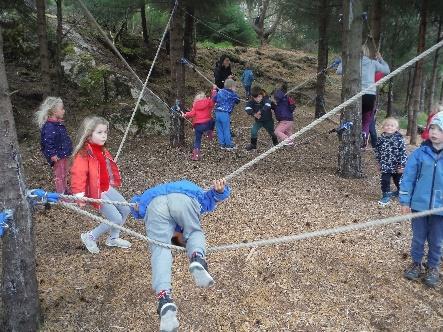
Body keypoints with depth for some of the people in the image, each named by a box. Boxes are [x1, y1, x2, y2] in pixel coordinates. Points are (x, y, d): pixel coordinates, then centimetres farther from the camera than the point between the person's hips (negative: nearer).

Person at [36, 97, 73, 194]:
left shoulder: (59, 123, 6)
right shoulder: (49, 126, -26)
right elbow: (47, 142, -29)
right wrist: (52, 155, -26)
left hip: (63, 154, 10)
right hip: (58, 157, -10)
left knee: (64, 174, 22)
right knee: (59, 176, 3)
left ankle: (65, 191, 38)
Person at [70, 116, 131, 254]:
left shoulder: (102, 151, 6)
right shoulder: (83, 154, -22)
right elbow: (78, 174, -32)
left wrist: (112, 183, 27)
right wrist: (79, 194, -42)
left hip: (108, 188, 9)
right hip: (96, 192, -9)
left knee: (126, 210, 13)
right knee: (116, 219, -11)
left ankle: (113, 238, 31)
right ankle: (90, 237, 10)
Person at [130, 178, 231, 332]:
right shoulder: (196, 193, 42)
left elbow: (136, 201, 41)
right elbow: (214, 196, 25)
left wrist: (137, 209, 21)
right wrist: (220, 190, 3)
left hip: (153, 203, 1)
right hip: (184, 198, -1)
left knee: (160, 250, -5)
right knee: (194, 232, 19)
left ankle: (165, 300, -28)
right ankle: (197, 259, -15)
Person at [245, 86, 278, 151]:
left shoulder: (265, 100, -25)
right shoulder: (251, 102, -18)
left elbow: (267, 106, -45)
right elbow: (247, 108, -32)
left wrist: (260, 111, -57)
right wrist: (254, 114, -46)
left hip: (268, 120, -2)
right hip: (258, 121, 2)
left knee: (271, 132, 11)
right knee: (253, 131, -15)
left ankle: (276, 143, 38)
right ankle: (253, 144, 4)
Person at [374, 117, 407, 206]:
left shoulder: (399, 139, -16)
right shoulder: (381, 139, -2)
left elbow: (403, 152, -15)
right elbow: (377, 150, 10)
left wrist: (402, 165, -16)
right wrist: (379, 162, 13)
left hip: (397, 166, -3)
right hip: (385, 166, 3)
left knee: (399, 180, 15)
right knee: (384, 181, -1)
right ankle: (386, 196, 11)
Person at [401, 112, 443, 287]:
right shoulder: (420, 153, -7)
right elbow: (408, 177, -2)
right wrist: (405, 201, -2)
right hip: (419, 205, 0)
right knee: (418, 238, 15)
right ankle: (416, 263, 35)